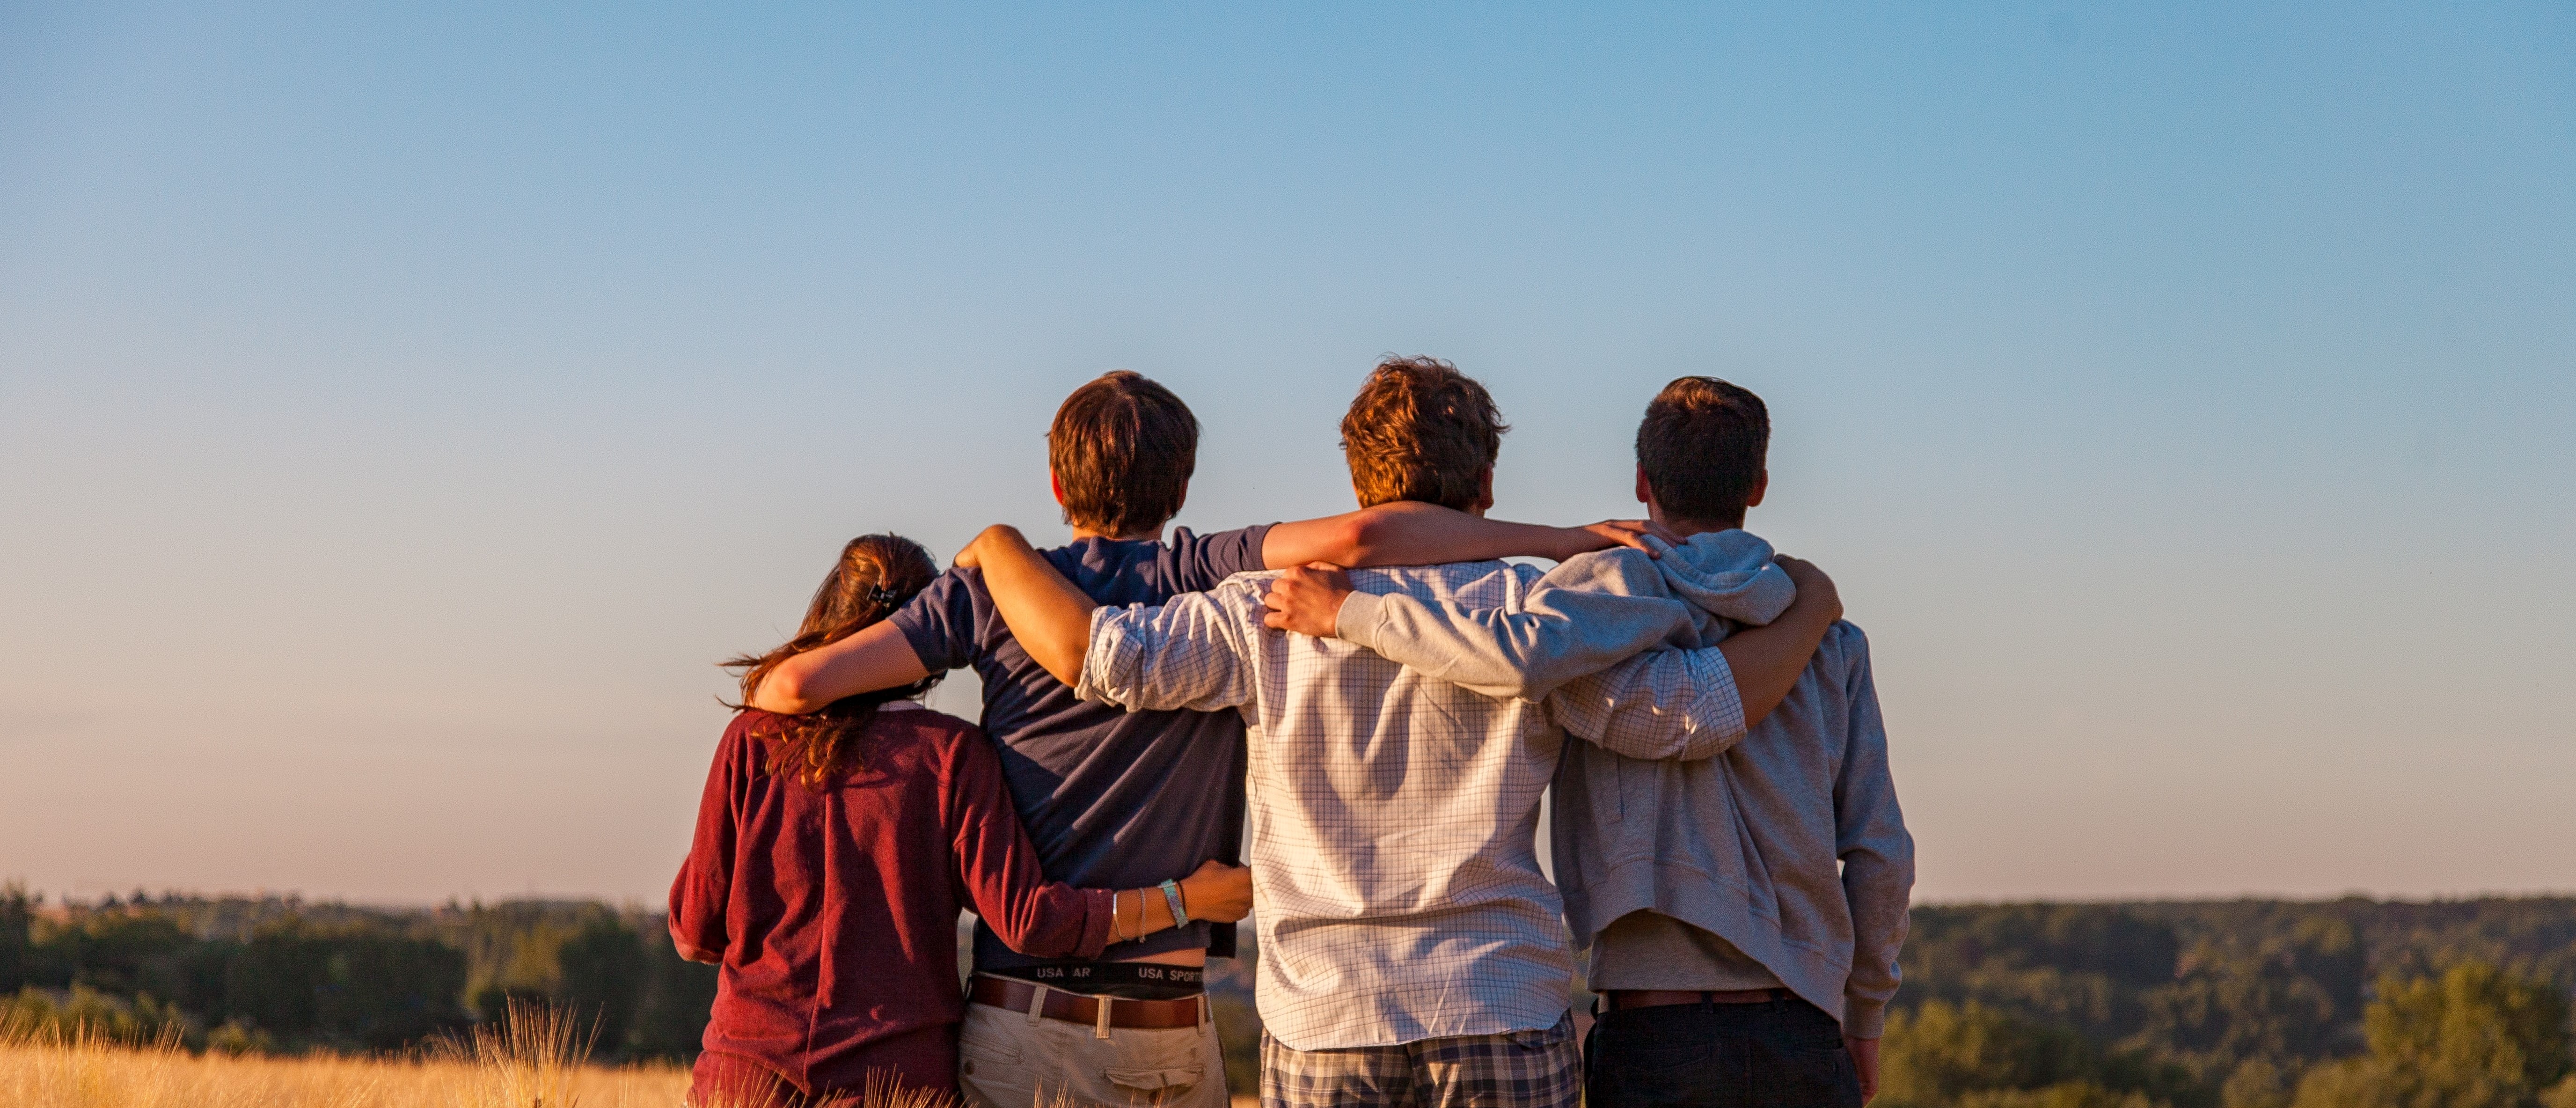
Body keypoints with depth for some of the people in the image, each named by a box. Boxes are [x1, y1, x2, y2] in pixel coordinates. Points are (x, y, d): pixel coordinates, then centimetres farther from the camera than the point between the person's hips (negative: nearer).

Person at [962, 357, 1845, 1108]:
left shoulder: (1275, 614, 0)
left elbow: (1092, 651, -6)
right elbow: (1703, 707, -6)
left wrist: (998, 546, 13)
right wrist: (1809, 611, 11)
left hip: (1321, 1032, 1)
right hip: (1506, 1025, -1)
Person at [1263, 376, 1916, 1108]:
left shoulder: (1618, 587, -1)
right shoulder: (1830, 642, 9)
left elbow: (1526, 658, -25)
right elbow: (1880, 854, 6)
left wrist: (1349, 611, -14)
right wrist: (1865, 1020, 19)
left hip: (1656, 1041, -2)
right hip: (1800, 1034, 2)